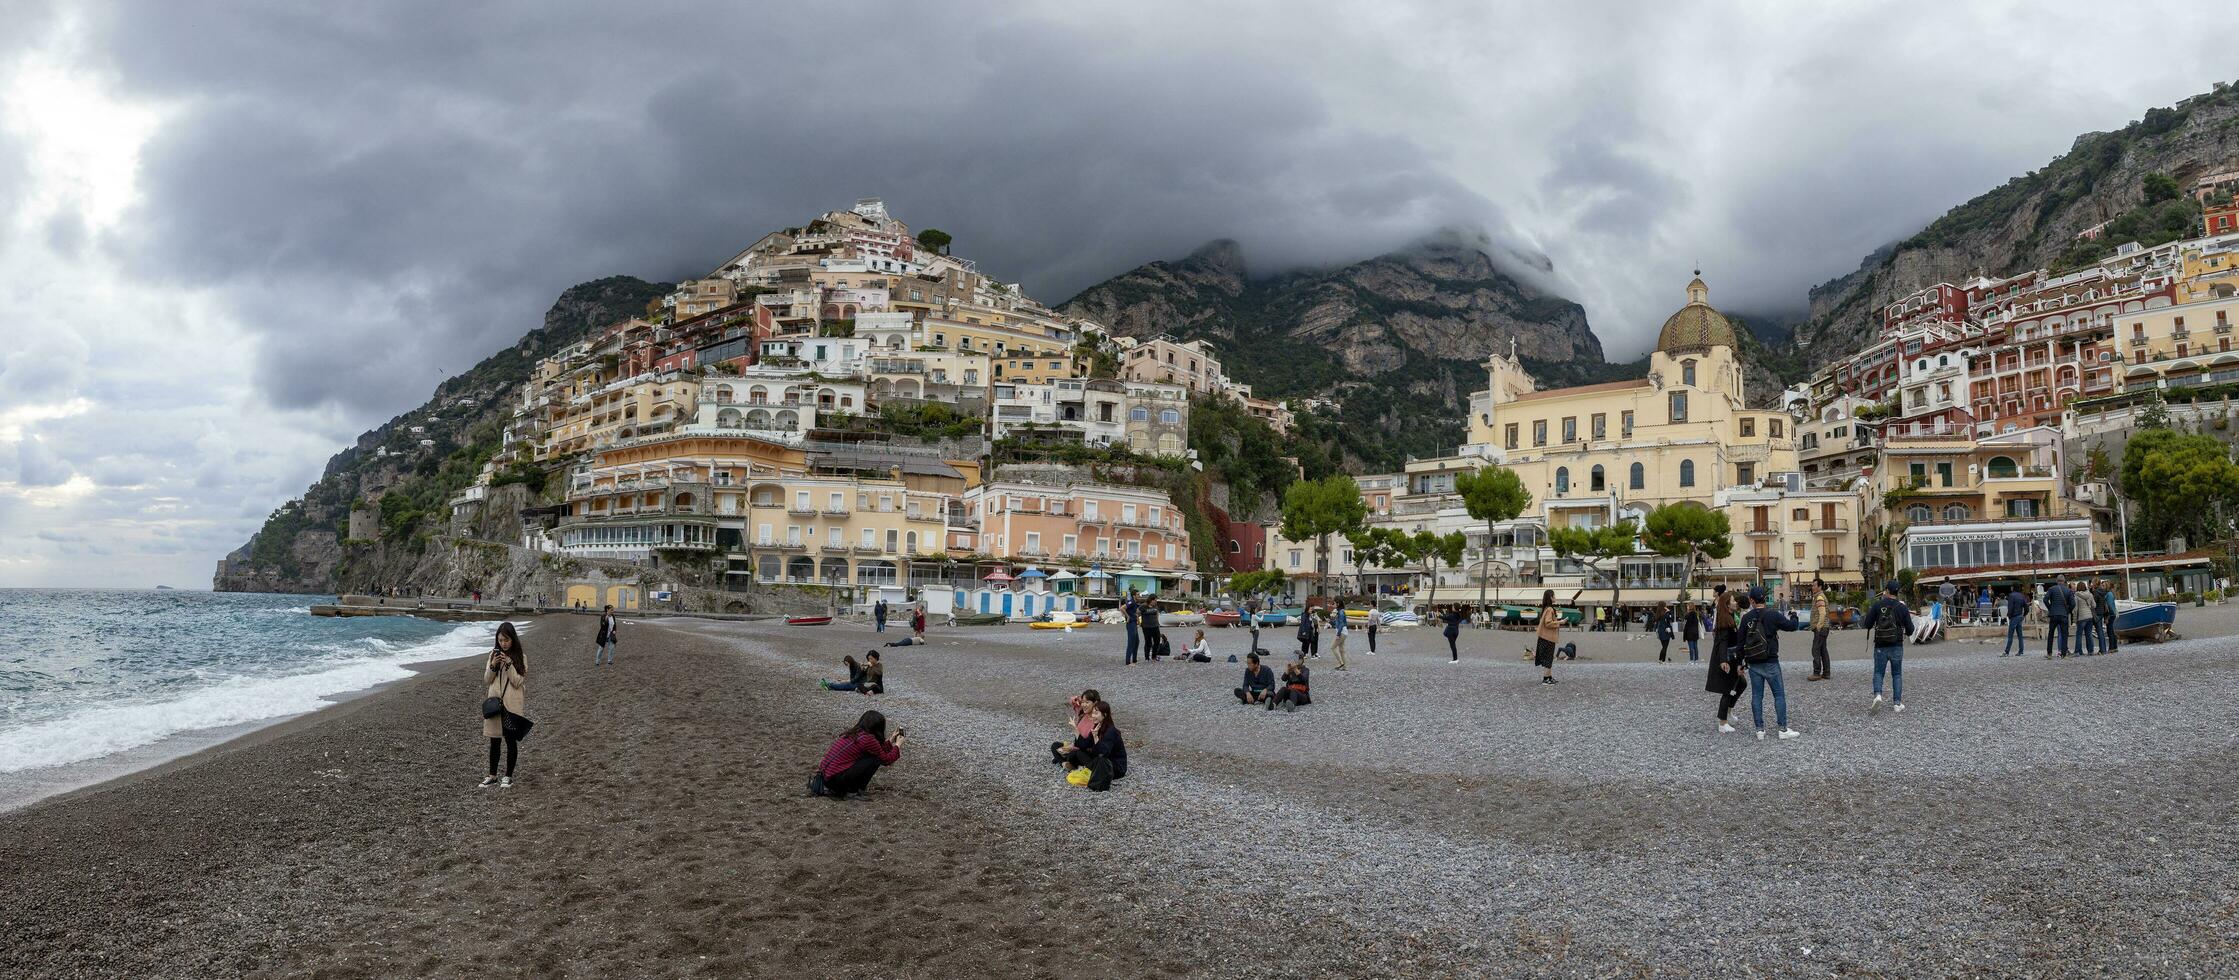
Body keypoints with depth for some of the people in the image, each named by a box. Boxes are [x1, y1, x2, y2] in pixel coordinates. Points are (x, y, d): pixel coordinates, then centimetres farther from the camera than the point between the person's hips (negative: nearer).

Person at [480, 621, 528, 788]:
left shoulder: (520, 657, -4)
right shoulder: (494, 654, 5)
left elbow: (519, 682, -11)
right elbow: (487, 680, 4)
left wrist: (509, 664, -20)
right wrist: (493, 665, -13)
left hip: (512, 705, -3)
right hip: (494, 703, 3)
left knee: (511, 740, 2)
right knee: (494, 740, 10)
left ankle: (508, 776, 13)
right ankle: (493, 775, 20)